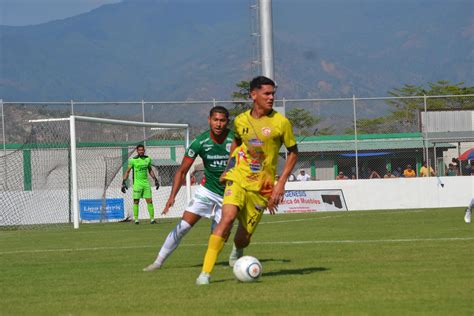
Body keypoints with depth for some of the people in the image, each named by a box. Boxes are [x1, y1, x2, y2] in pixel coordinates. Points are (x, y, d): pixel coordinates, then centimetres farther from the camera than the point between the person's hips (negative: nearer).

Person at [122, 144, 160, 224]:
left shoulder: (148, 159, 8)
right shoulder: (133, 160, -4)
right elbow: (127, 171, 0)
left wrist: (155, 180, 20)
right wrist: (124, 182, -7)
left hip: (146, 182, 3)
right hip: (137, 183, -3)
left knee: (149, 201, -1)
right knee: (136, 201, -3)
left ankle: (152, 218, 3)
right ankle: (136, 219, 3)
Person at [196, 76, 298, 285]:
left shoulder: (280, 122, -5)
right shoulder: (240, 121, 2)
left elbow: (293, 152, 4)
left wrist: (281, 183, -4)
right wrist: (228, 168, 18)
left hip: (262, 187, 0)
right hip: (238, 179, 0)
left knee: (244, 236, 2)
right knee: (228, 218, -25)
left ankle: (237, 252, 43)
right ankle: (206, 272, -23)